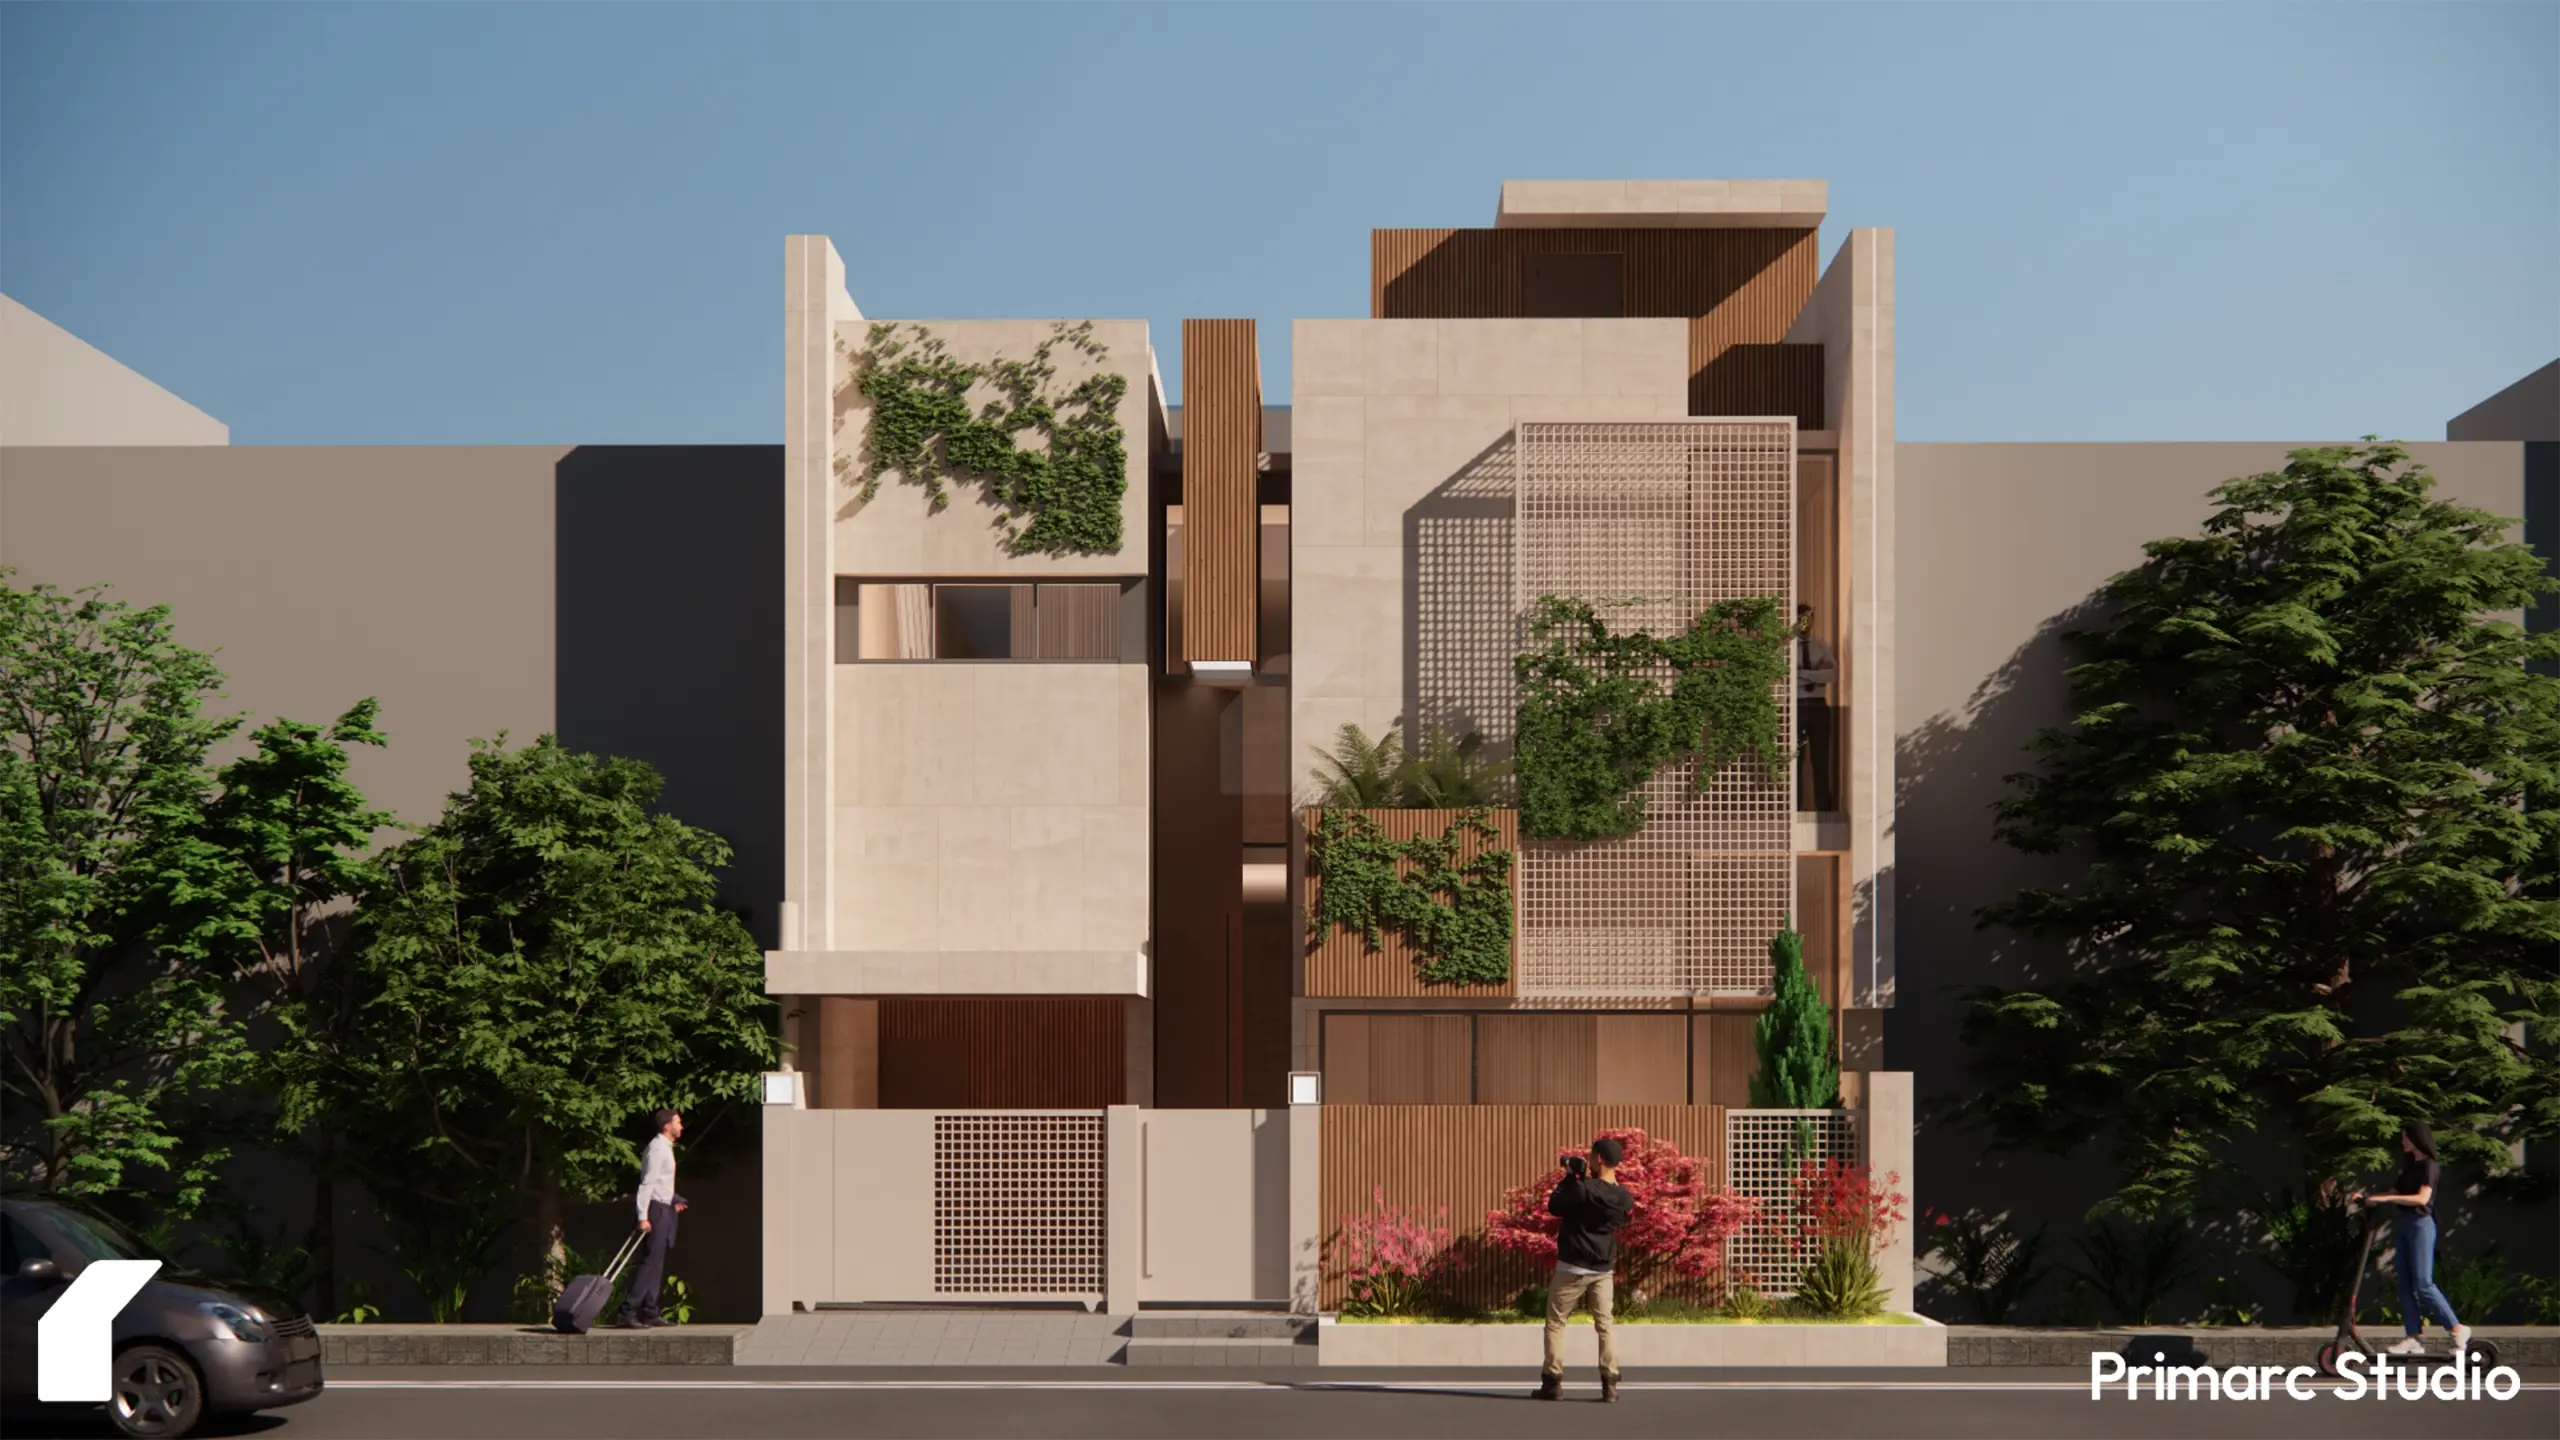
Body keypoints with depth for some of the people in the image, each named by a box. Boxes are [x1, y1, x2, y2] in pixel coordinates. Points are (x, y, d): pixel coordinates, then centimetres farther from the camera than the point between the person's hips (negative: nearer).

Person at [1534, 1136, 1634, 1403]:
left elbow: (1554, 1207, -9)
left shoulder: (1584, 1188, -19)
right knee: (1605, 1325, 8)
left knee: (1555, 1323, 7)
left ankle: (1553, 1382, 4)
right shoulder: (1624, 1198, -1)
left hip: (1572, 1267, -4)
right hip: (1604, 1269, 4)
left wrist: (1570, 1177, 1)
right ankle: (1610, 1384, -1)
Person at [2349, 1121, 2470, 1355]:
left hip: (2420, 1224, -9)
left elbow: (2422, 1198, -21)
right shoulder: (2409, 1166, 18)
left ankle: (2458, 1329, -6)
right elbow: (2394, 1194, 16)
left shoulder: (2429, 1166, -8)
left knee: (2423, 1284, -12)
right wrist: (2365, 1197, 3)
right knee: (2406, 1285, 4)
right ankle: (2412, 1339, 3)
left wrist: (2386, 1199, -25)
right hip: (2404, 1225, 9)